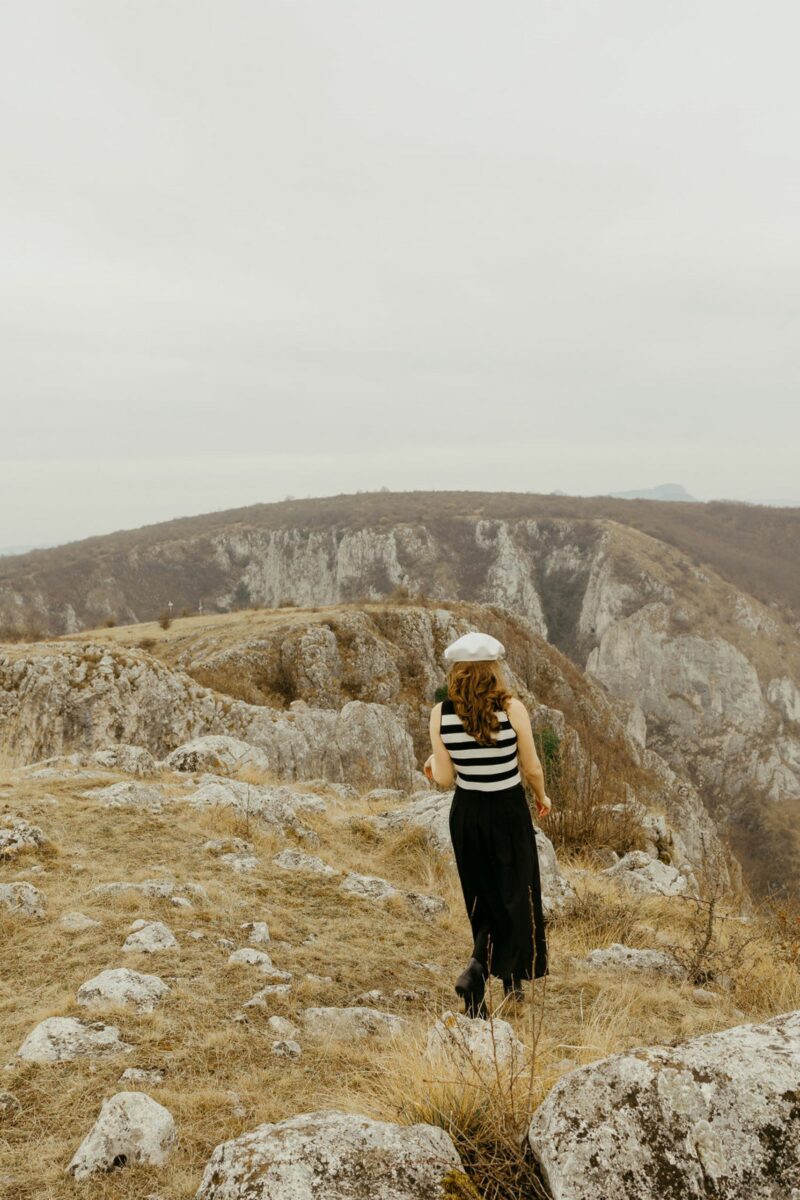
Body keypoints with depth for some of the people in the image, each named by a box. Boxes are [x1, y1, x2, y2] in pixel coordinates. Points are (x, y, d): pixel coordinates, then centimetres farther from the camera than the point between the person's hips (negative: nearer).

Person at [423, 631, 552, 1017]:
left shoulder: (441, 713, -10)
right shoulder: (512, 708, -16)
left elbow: (444, 779, -6)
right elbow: (532, 769, -7)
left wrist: (432, 763, 16)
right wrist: (542, 797, 13)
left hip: (466, 814, 3)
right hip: (509, 812, -3)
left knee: (484, 899, 19)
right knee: (512, 896, 9)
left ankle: (510, 978, 32)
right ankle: (477, 968, -13)